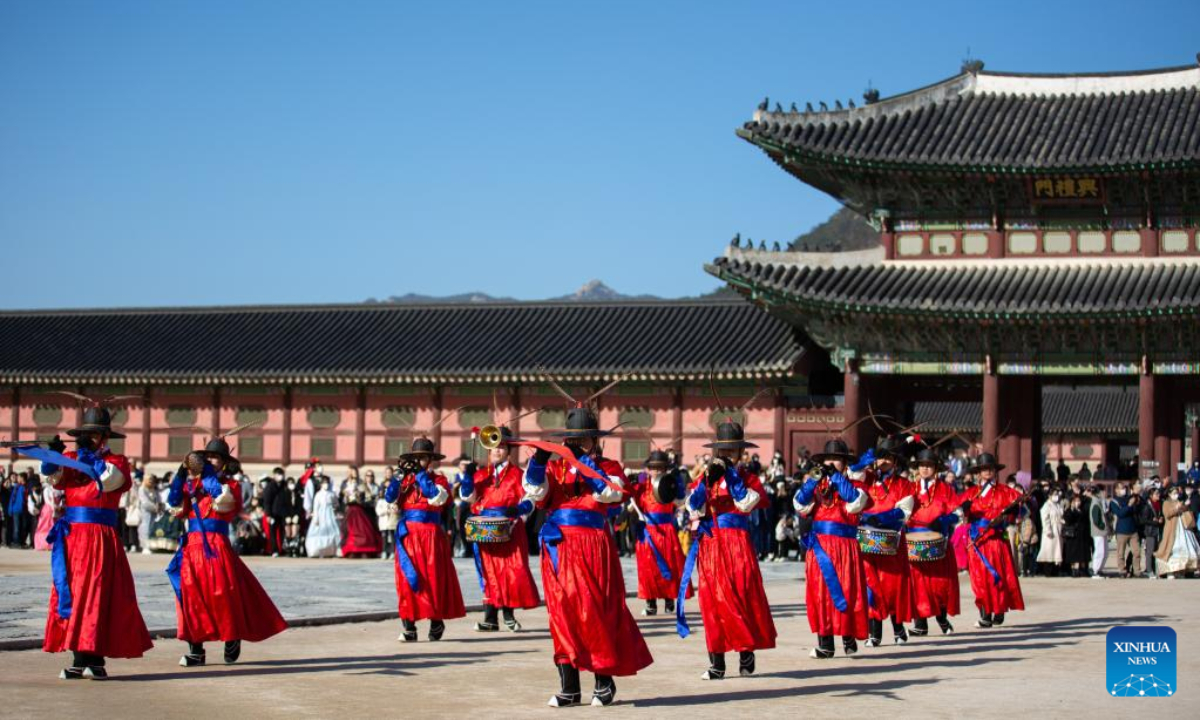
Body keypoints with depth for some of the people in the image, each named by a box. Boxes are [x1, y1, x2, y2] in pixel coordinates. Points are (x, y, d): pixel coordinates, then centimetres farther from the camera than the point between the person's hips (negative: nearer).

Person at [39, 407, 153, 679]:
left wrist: (90, 454, -15)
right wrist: (53, 454, -21)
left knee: (97, 593, -8)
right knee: (71, 593, 2)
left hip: (101, 537, -4)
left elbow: (109, 478, -15)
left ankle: (95, 659, -6)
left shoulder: (117, 461, 4)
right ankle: (80, 659, 6)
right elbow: (53, 475, -4)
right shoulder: (71, 458, 12)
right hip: (72, 535, 4)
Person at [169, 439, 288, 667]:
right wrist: (181, 475, -6)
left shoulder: (230, 483, 4)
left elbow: (225, 500, -16)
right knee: (191, 595, -1)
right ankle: (195, 650, 3)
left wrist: (208, 474, -14)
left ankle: (232, 640, 18)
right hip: (192, 545, 3)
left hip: (217, 545, -3)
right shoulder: (192, 483, 15)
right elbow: (176, 505, 4)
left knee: (224, 594, -3)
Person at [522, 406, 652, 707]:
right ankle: (569, 688, 5)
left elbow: (609, 492, -12)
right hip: (559, 548, 3)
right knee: (563, 613, 1)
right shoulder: (553, 468, 13)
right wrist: (539, 460, -16)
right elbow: (535, 491, -2)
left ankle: (604, 682, 8)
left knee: (595, 611, -4)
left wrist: (583, 461, -15)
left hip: (593, 546, -2)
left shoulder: (608, 468, 7)